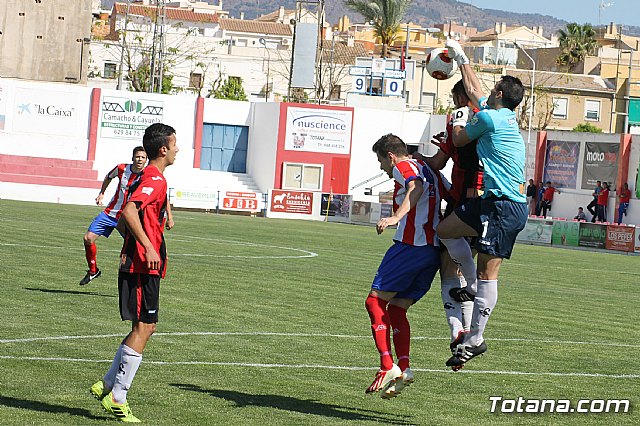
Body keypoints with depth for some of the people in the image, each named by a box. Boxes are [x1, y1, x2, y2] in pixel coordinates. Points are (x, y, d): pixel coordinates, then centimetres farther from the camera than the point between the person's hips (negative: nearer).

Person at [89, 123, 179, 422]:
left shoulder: (147, 178, 18)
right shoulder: (155, 179, -13)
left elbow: (129, 215, 27)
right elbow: (129, 210, -27)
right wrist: (149, 247, -28)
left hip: (135, 263, 10)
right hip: (144, 266, -10)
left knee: (144, 327, 15)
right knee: (143, 328, -7)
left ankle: (107, 385, 17)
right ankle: (116, 398, -6)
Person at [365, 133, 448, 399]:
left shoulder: (403, 167, 2)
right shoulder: (430, 171, 26)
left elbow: (417, 187, -20)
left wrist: (396, 217, -34)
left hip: (411, 245, -8)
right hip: (436, 248, 8)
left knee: (375, 301, -3)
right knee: (396, 308, 11)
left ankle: (388, 367, -13)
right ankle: (404, 369, -2)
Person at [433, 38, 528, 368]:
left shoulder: (488, 117, -10)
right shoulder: (508, 118, 16)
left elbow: (458, 140, 6)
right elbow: (474, 90, 32)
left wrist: (455, 126, 27)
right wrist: (461, 58, 41)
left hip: (504, 207, -9)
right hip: (493, 202, 9)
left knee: (487, 271, -10)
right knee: (445, 229, 15)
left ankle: (474, 340, -7)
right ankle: (473, 286, 16)